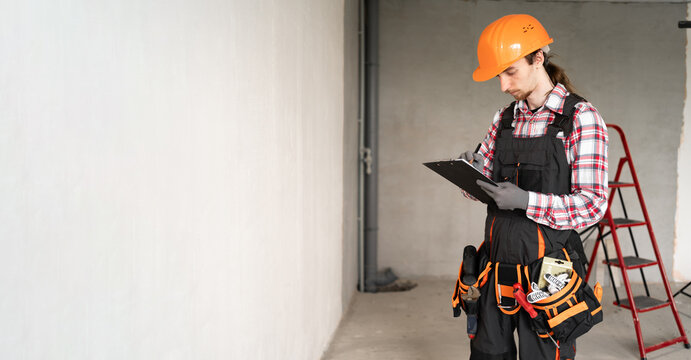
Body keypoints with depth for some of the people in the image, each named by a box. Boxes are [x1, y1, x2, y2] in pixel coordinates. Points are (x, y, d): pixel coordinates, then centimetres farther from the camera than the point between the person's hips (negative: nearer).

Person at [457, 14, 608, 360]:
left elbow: (593, 204, -13)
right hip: (498, 264, 5)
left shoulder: (581, 117, -8)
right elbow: (482, 185, 15)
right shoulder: (505, 118, 10)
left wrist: (526, 200, -25)